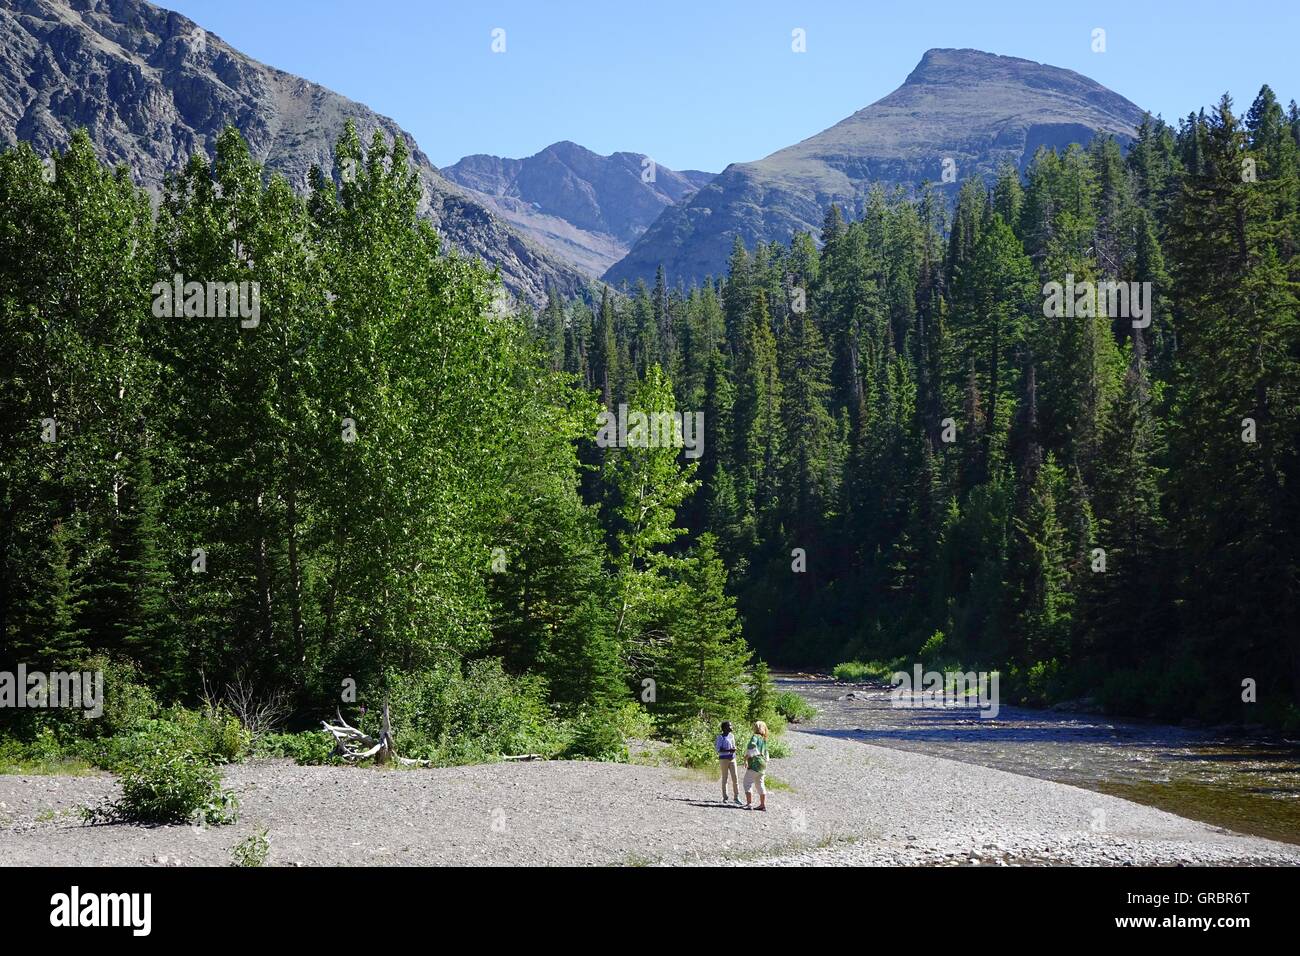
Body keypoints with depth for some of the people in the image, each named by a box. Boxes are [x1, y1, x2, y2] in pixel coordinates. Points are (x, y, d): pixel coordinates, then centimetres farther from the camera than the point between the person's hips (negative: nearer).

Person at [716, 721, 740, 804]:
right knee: (725, 778, -1)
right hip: (723, 759, -5)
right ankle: (724, 797, 7)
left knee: (735, 778, -1)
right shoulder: (721, 737, -7)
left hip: (732, 759, 5)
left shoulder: (732, 736, 12)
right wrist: (729, 750, -22)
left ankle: (736, 797, 2)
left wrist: (734, 749, -2)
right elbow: (718, 749, -12)